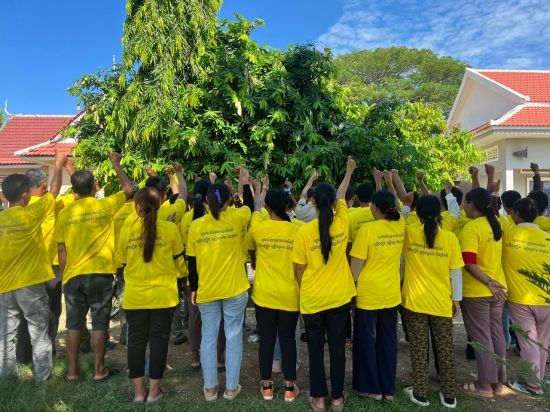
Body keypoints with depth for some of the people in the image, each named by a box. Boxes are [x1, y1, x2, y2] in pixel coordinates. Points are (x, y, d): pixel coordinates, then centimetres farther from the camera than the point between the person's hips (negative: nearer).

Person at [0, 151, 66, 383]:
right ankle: (43, 377, 12)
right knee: (39, 334, 5)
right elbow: (54, 191, -1)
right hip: (30, 285, -5)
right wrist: (58, 165, 12)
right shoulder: (31, 214, -12)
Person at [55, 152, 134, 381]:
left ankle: (72, 371, 23)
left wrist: (64, 277, 15)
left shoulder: (65, 214, 1)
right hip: (100, 274, -2)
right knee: (99, 323, 7)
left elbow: (61, 252, 5)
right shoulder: (105, 206, -8)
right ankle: (99, 370, 16)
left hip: (73, 275, 3)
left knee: (74, 324, 13)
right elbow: (129, 189, 4)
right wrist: (116, 164, 12)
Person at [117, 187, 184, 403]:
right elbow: (177, 254, 5)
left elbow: (122, 260, 5)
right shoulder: (170, 228, -10)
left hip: (135, 296, 2)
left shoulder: (126, 228, -6)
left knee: (136, 340, 14)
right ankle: (153, 390, 20)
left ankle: (139, 391, 24)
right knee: (158, 340, 10)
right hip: (163, 294, -1)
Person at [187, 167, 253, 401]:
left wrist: (193, 289, 11)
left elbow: (192, 262, 1)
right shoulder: (235, 219, -9)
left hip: (206, 291, 1)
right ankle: (231, 387, 20)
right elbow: (250, 206, 15)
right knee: (233, 337, 10)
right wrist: (245, 183, 24)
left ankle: (210, 388, 22)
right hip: (234, 289, -1)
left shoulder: (196, 226, -5)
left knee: (208, 337, 13)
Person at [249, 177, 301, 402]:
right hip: (290, 295, 0)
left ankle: (266, 385, 25)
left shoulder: (258, 228, -9)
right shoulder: (296, 230, -10)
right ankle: (290, 387, 24)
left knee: (266, 339, 12)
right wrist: (302, 289, 14)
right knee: (288, 339, 13)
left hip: (264, 294, 0)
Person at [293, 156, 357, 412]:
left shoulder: (304, 232, -15)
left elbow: (299, 269, -8)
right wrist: (349, 172, 29)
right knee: (337, 347, 14)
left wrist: (304, 292, 9)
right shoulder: (342, 223, -8)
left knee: (316, 349, 13)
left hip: (312, 299, -2)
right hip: (340, 296, 2)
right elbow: (341, 196, 12)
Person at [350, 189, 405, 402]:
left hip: (368, 294, -5)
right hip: (391, 293, 5)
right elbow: (399, 208, 22)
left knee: (366, 340, 11)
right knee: (388, 340, 16)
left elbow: (356, 265, -15)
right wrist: (389, 187, 21)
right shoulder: (400, 226, -4)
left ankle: (372, 388, 23)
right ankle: (388, 388, 27)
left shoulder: (367, 229, -18)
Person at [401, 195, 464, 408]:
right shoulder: (450, 238, -9)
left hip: (415, 301, -1)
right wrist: (456, 299, 8)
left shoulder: (408, 234, -11)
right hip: (442, 302, 1)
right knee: (445, 348, 15)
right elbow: (456, 272, -3)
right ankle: (449, 395, 27)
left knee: (419, 348, 11)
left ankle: (420, 393, 21)